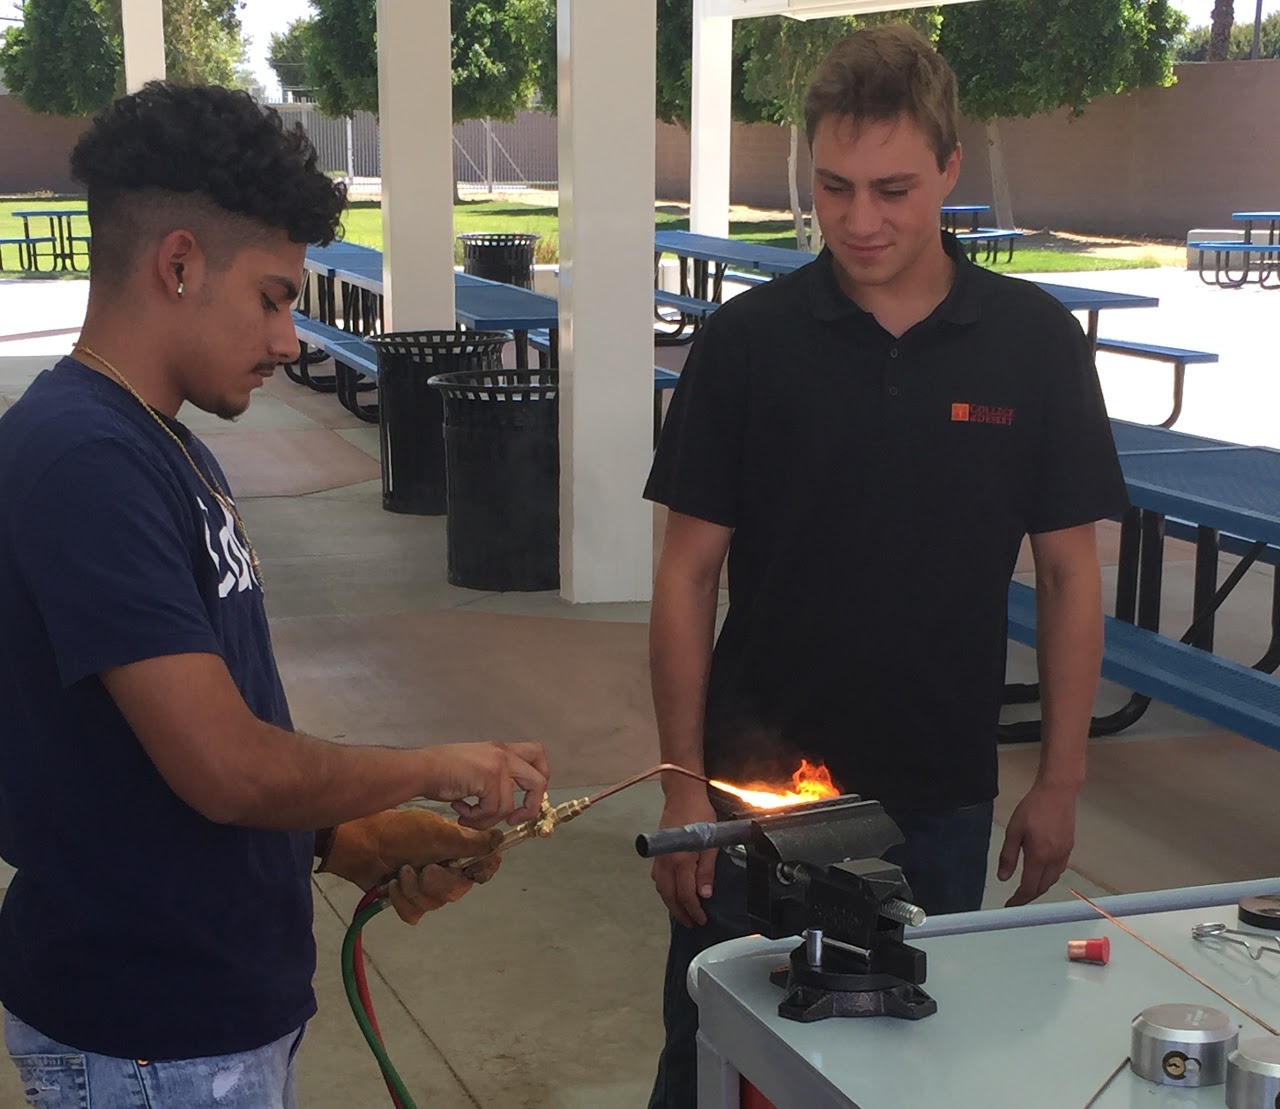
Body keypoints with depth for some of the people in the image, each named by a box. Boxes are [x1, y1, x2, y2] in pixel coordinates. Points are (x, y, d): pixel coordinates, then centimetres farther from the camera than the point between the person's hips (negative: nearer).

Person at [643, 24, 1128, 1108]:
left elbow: (1069, 573, 1)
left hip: (941, 799, 1)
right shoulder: (746, 340, -8)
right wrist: (684, 782, -7)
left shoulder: (1036, 343, -6)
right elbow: (689, 573, -4)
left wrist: (1061, 781, 0)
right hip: (759, 779, -1)